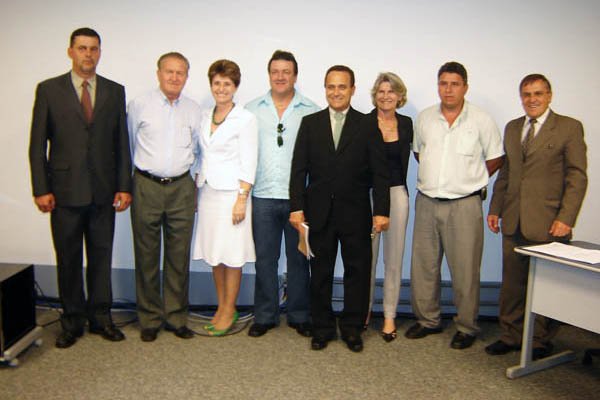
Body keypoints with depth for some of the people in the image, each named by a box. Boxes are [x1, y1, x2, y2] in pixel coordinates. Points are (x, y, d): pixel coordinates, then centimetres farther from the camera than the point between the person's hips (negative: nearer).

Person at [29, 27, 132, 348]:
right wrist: (41, 189, -6)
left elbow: (121, 142, 6)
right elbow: (38, 144, 1)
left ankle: (100, 317, 23)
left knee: (101, 256, 9)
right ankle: (72, 320, 22)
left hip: (103, 191, 1)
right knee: (68, 259, 8)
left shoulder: (115, 91, 7)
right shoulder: (49, 90, 3)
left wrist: (123, 186, 0)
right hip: (65, 190, -1)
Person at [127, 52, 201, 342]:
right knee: (147, 256, 4)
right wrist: (130, 184, 11)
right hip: (147, 187, -2)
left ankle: (176, 317, 20)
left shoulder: (194, 110, 8)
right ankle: (150, 319, 18)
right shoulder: (139, 105, 1)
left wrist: (195, 185, 12)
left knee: (179, 257, 7)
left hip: (182, 188, 2)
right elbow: (130, 145, 9)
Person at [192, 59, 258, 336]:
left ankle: (229, 312, 14)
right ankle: (221, 307, 23)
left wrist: (242, 199, -14)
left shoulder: (245, 119, -6)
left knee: (231, 256, 0)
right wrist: (195, 191, 10)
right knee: (214, 254, 11)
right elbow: (202, 157, 15)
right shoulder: (205, 117, 11)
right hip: (208, 192, 6)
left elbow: (249, 164, -10)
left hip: (231, 193, -6)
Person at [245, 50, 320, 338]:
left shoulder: (311, 112, 3)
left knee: (298, 258, 8)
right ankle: (265, 316, 22)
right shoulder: (252, 109, 8)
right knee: (265, 258, 8)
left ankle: (299, 316, 22)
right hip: (263, 196, 1)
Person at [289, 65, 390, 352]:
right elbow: (299, 169, 2)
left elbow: (380, 172, -1)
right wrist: (297, 207, -5)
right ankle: (322, 328, 24)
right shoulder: (310, 123, 5)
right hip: (319, 212, 1)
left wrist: (381, 210, -8)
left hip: (355, 213, -1)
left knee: (357, 271, 8)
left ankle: (352, 328, 24)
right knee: (320, 273, 10)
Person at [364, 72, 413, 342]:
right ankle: (364, 311, 26)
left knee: (394, 258, 7)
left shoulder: (407, 124, 5)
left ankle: (389, 316, 19)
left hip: (397, 193, 2)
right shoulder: (363, 123, -5)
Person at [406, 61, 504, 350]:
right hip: (427, 203, 4)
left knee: (465, 270, 2)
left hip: (464, 204, -3)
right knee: (423, 266, 10)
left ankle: (466, 327, 19)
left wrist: (469, 180, 6)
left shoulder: (481, 120, -3)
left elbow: (496, 159, 6)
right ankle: (427, 320, 26)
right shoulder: (424, 118, 6)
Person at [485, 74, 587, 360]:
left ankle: (541, 341, 22)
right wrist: (495, 208, 12)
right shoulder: (512, 128, 14)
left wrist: (566, 218, -13)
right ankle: (510, 336, 24)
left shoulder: (569, 128, -1)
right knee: (512, 283, 10)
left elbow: (577, 177, -6)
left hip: (548, 223, -4)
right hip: (514, 222, 5)